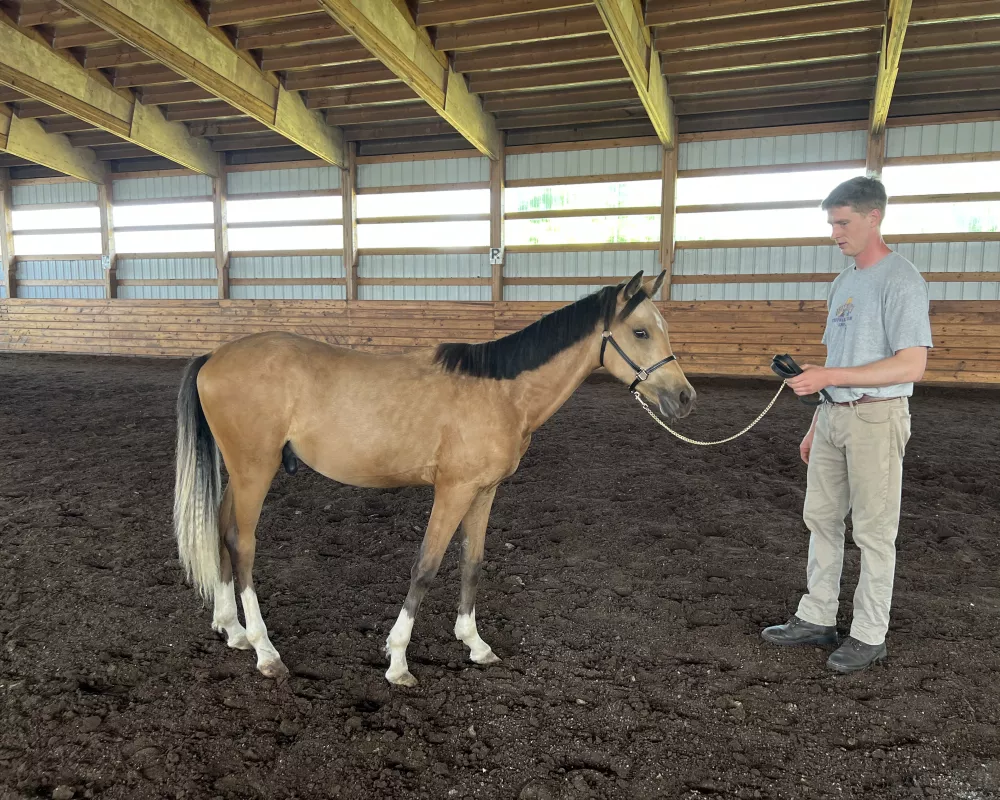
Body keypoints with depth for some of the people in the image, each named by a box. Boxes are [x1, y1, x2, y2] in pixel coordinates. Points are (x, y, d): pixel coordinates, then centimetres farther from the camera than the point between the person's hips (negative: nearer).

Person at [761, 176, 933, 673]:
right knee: (821, 519, 13)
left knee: (873, 531, 2)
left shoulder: (900, 281, -12)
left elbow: (911, 365, -20)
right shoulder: (842, 283, 15)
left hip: (876, 418, -9)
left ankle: (869, 636, 15)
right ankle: (817, 619, 26)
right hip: (833, 416, 9)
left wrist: (830, 376, -25)